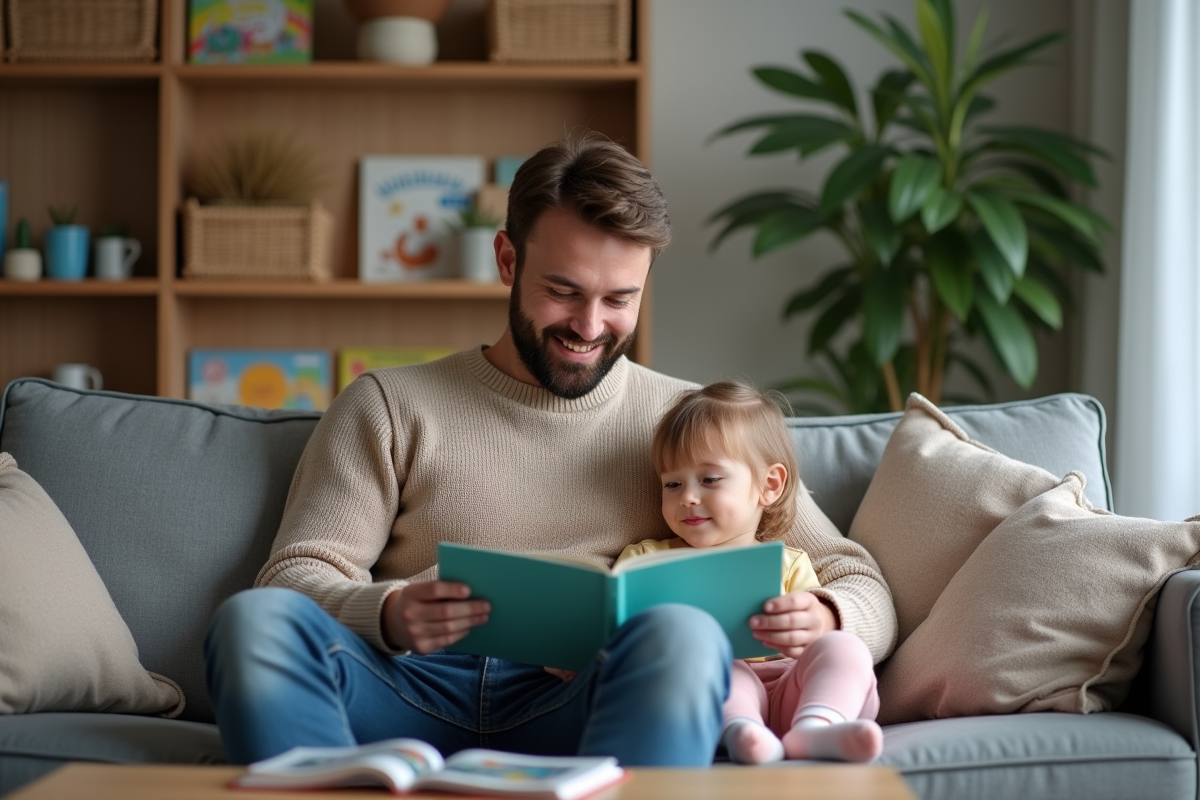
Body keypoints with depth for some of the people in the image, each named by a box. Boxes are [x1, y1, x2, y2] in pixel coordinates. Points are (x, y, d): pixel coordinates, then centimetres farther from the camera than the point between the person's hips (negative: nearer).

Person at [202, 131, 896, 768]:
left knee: (684, 634, -34)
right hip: (410, 697, 1)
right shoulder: (389, 406, 18)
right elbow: (298, 579, 7)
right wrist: (389, 615, -17)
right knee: (255, 619, -29)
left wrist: (822, 618, -10)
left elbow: (863, 588, 16)